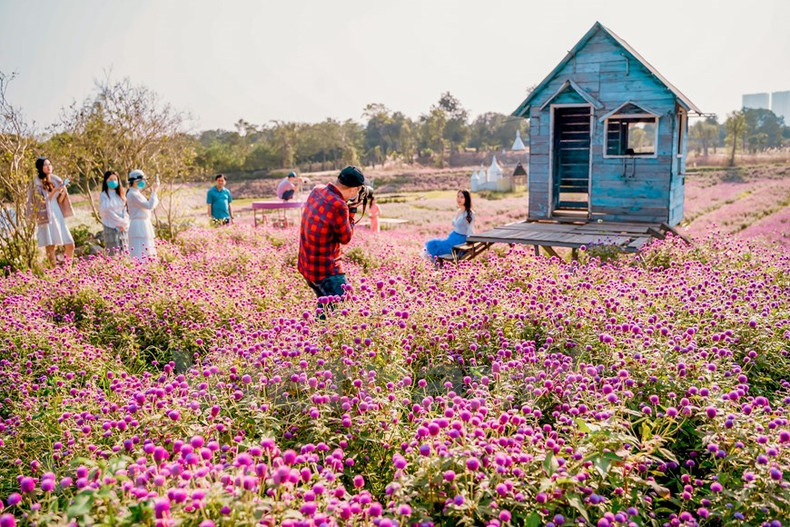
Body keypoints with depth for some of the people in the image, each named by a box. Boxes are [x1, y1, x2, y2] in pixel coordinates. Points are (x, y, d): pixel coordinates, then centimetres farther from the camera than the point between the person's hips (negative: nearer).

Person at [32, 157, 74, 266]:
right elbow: (42, 202, -10)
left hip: (58, 216, 5)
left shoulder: (56, 180, 10)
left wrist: (64, 191, -5)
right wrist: (54, 191, -18)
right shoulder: (37, 183, -5)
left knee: (70, 245, 2)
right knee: (50, 247, -6)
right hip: (46, 217, -5)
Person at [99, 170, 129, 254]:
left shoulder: (121, 194, 15)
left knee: (124, 253, 2)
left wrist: (124, 224, -6)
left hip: (123, 228, 5)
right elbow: (109, 212, -9)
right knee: (114, 254, -9)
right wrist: (122, 222, -9)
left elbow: (124, 210, 9)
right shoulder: (103, 195, -2)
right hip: (111, 228, -5)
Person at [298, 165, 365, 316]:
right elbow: (346, 238, -10)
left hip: (305, 264, 9)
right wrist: (352, 209, -3)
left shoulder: (317, 190, -1)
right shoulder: (338, 206, -26)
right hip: (325, 269, -9)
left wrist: (348, 207, 7)